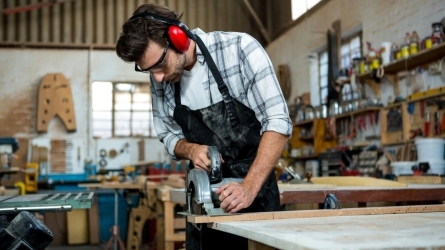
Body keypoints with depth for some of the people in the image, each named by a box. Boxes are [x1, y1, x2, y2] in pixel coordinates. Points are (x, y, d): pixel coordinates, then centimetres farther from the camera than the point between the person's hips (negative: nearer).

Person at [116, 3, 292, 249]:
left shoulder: (239, 49, -19)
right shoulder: (160, 81, -4)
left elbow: (278, 122, -21)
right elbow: (169, 136, 7)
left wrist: (249, 188, -30)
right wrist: (191, 150, -16)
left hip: (255, 182, -3)